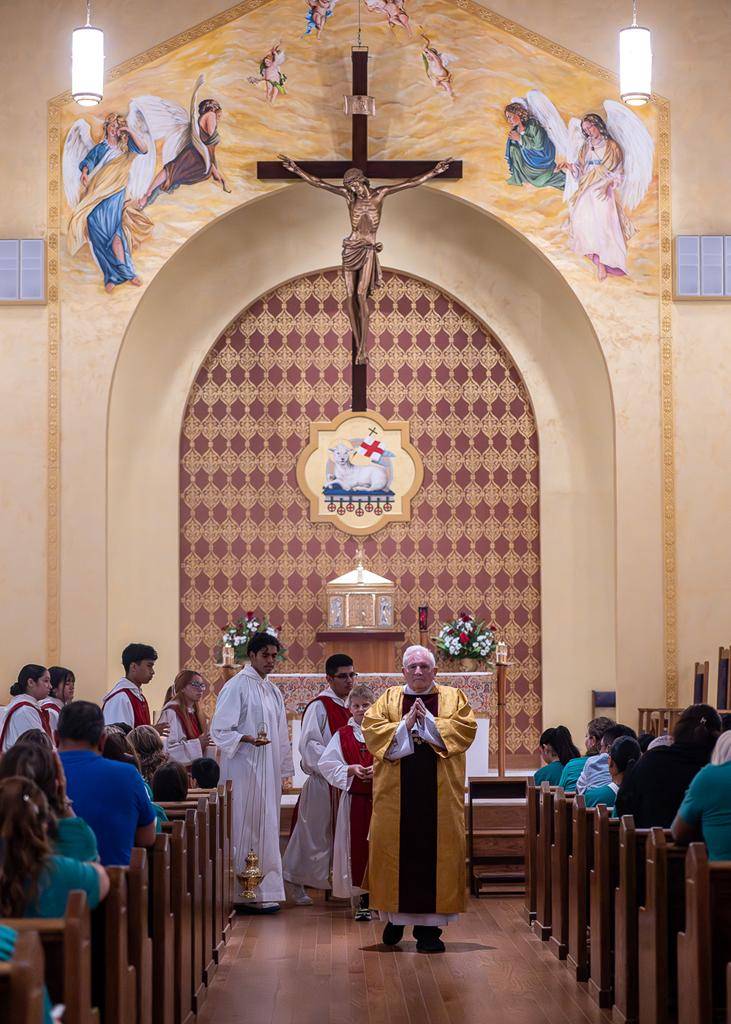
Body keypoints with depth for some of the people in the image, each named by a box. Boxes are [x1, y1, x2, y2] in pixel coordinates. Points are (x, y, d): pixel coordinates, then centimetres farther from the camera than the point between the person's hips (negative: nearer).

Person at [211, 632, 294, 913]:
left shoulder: (272, 691, 17)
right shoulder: (237, 686, -7)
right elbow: (219, 730, -12)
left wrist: (283, 771, 18)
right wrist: (247, 739, -28)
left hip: (267, 773, 8)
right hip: (244, 772, -8)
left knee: (265, 830, 7)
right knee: (245, 830, -8)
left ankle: (264, 892, 11)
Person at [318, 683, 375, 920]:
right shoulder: (343, 735, 7)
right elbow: (326, 764, 2)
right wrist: (350, 769, -11)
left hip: (380, 798, -1)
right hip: (354, 800, 1)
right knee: (357, 849, 1)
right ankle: (363, 900, 8)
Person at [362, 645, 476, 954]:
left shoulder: (453, 697, 9)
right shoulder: (389, 698, 11)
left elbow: (465, 727, -5)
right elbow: (370, 728, -2)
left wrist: (428, 722, -12)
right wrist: (404, 725, -13)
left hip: (438, 793, -1)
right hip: (397, 792, 1)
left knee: (435, 852, -3)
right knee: (395, 851, 3)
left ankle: (428, 925, 0)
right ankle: (395, 916, 20)